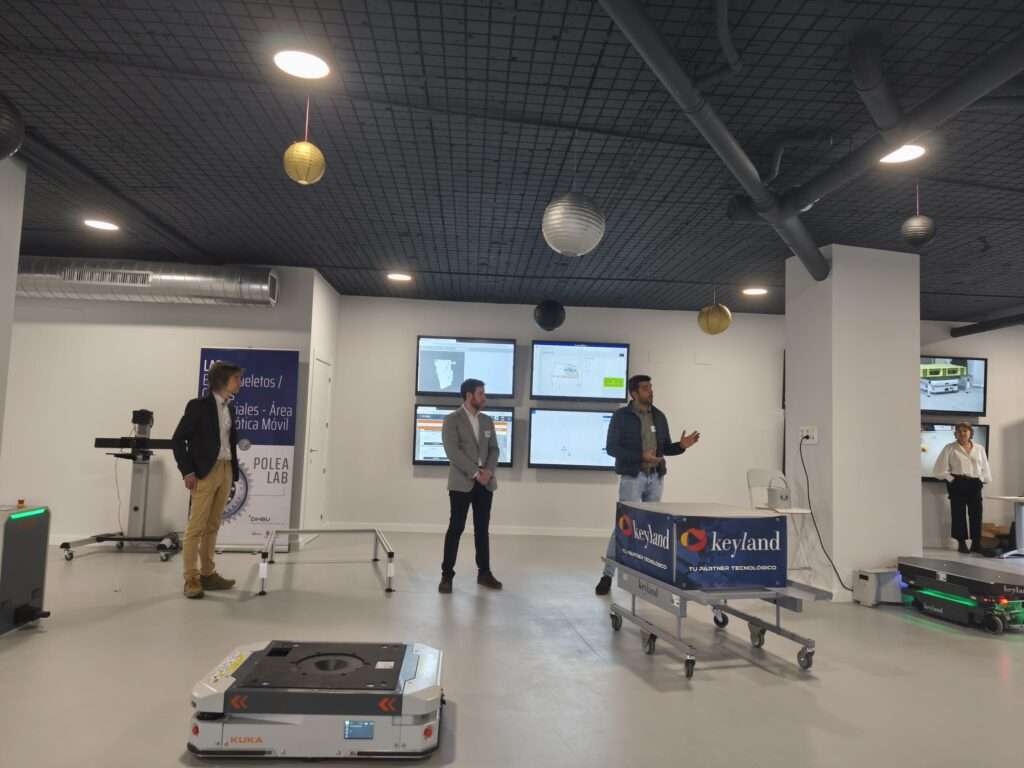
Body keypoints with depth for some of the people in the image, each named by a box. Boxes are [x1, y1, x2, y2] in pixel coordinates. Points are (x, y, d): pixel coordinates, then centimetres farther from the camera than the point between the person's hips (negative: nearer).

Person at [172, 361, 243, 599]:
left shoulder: (229, 408, 13)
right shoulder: (199, 405, -7)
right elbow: (178, 438, -8)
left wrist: (233, 473, 12)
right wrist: (187, 471, -13)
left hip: (225, 471, 7)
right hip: (205, 472, -7)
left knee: (212, 526, 11)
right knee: (196, 527, -4)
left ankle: (207, 574, 19)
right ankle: (191, 579, 0)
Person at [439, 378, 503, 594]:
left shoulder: (487, 421, 13)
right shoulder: (452, 420, -5)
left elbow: (494, 449, 10)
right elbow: (453, 451, -14)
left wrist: (488, 471, -8)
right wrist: (475, 473, -17)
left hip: (485, 482, 5)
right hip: (462, 482, -5)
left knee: (482, 528, 10)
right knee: (456, 528, -2)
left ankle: (484, 572, 19)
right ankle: (447, 575, 5)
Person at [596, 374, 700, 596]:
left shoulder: (659, 416, 11)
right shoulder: (621, 416, -6)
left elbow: (665, 448, 15)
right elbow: (611, 448, -11)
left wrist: (681, 446, -6)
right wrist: (641, 456, -20)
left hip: (656, 478, 6)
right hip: (632, 477, -5)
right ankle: (608, 574, 1)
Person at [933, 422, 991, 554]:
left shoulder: (979, 448, 13)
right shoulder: (950, 448, 1)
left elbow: (985, 468, 18)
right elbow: (940, 469, -2)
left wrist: (981, 479, 5)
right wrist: (952, 479, -7)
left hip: (975, 484, 3)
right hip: (958, 484, -3)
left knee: (976, 513, 0)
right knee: (959, 513, -3)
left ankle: (976, 543, 6)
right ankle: (961, 543, 3)